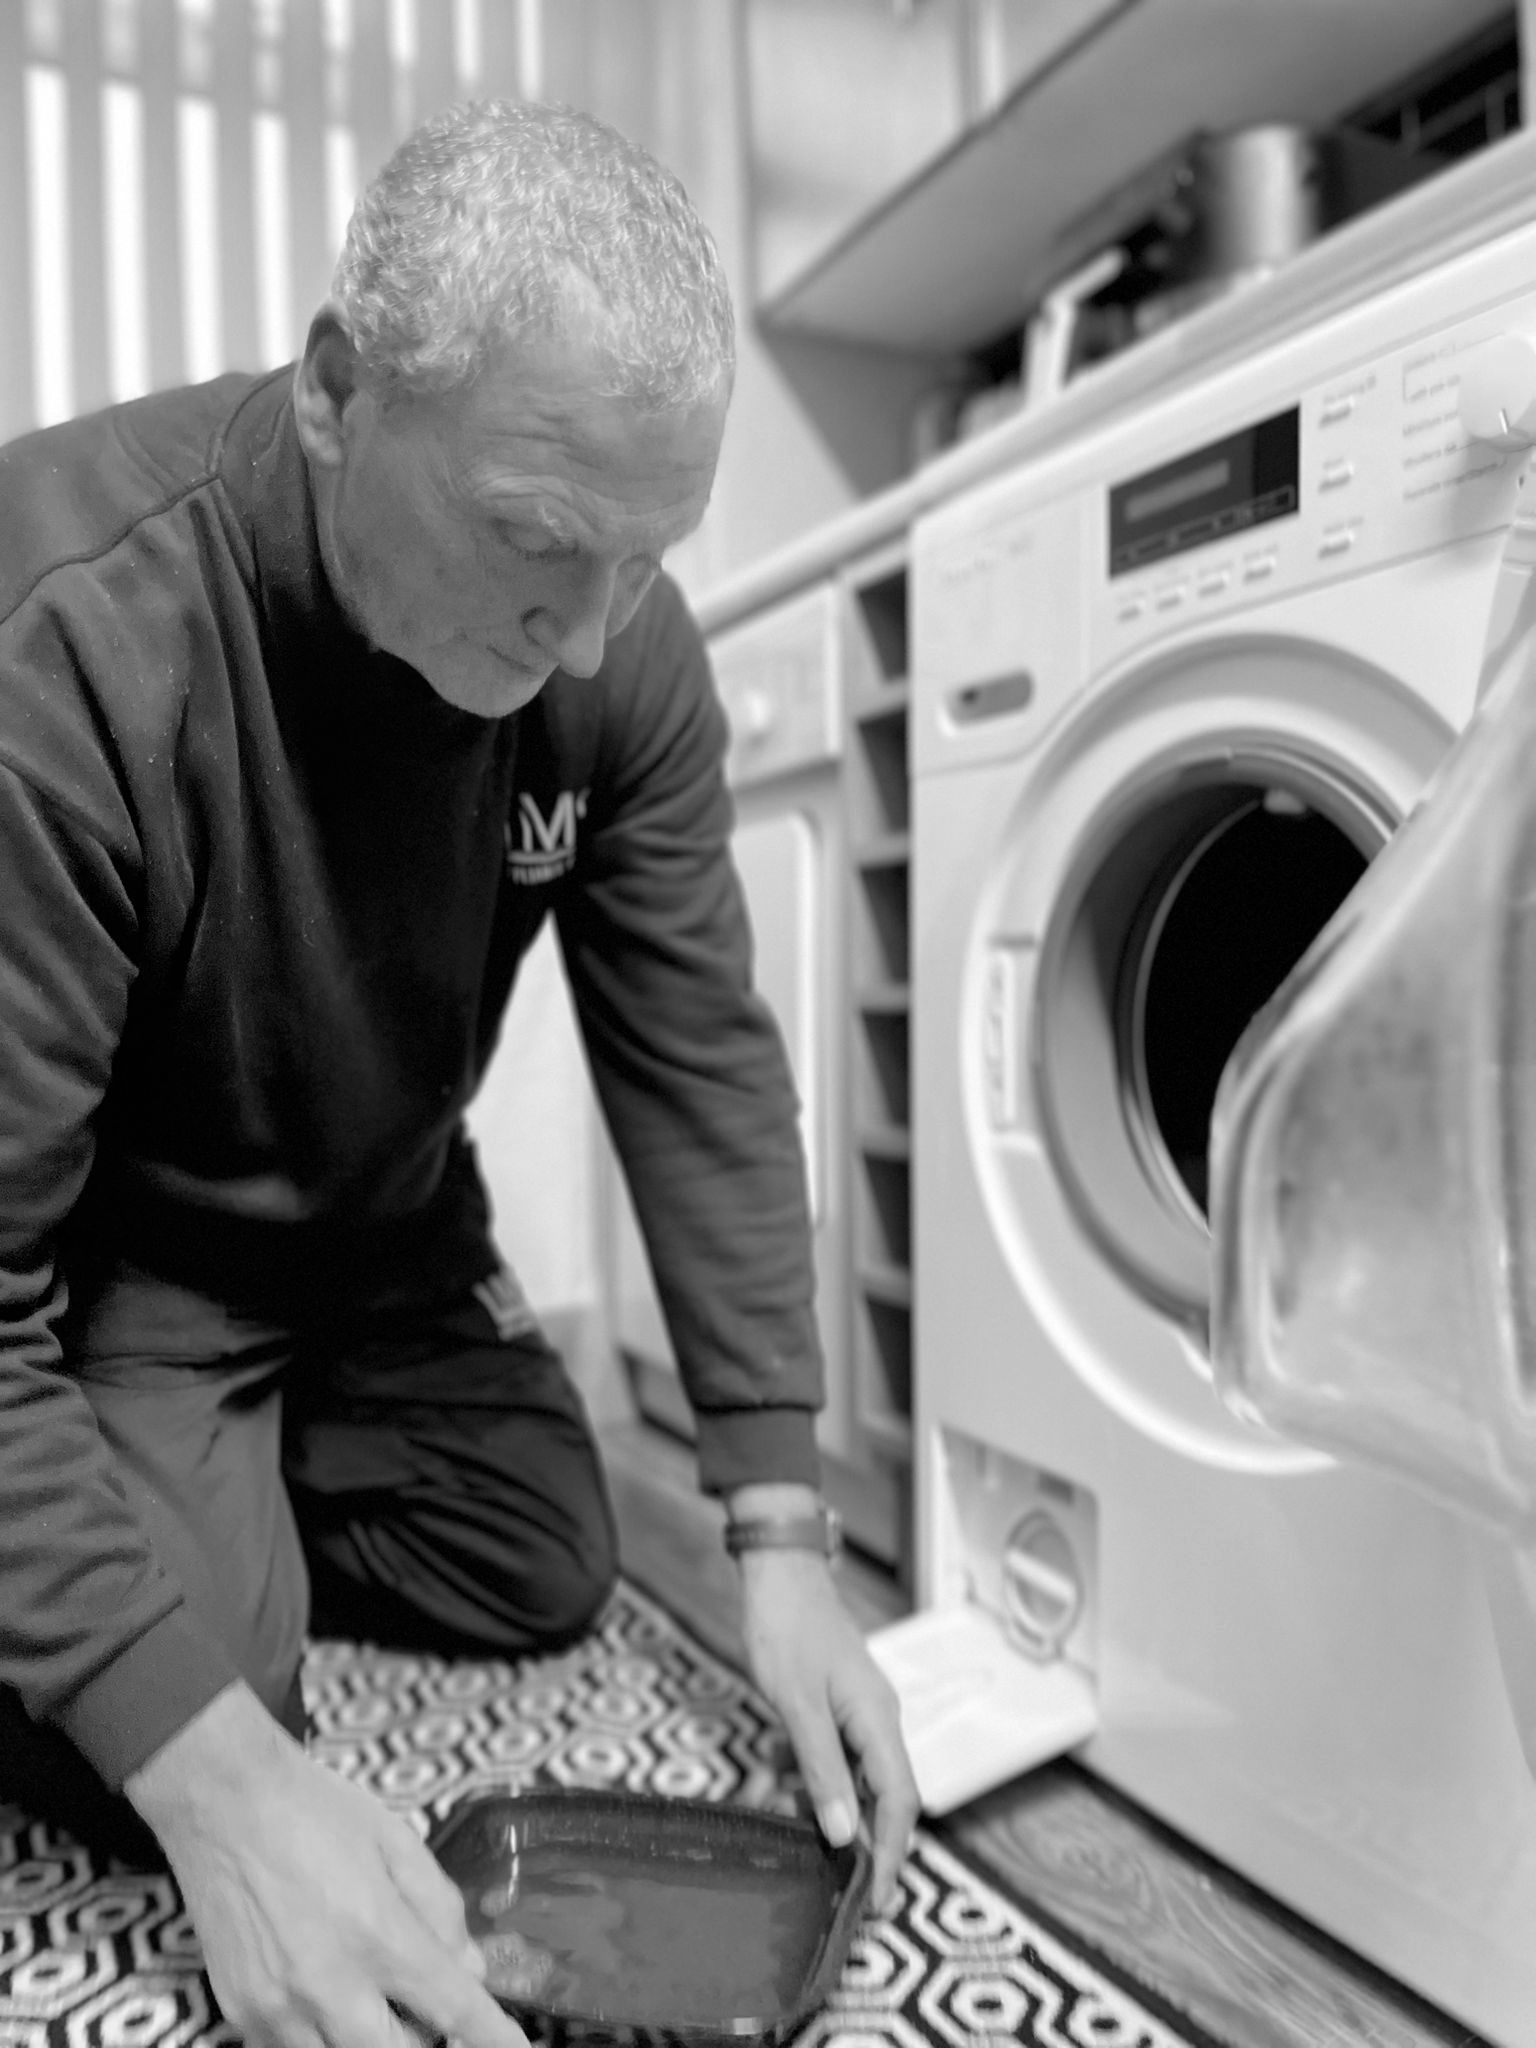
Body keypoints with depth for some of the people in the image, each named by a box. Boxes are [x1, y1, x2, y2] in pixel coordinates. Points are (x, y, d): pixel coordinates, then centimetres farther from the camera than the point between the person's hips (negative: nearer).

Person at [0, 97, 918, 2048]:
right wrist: (217, 1777, -36)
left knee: (548, 1573, 10)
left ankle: (216, 1485, 29)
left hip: (383, 1233, 5)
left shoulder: (620, 645, -18)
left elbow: (700, 1061, -14)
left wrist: (778, 1530, -17)